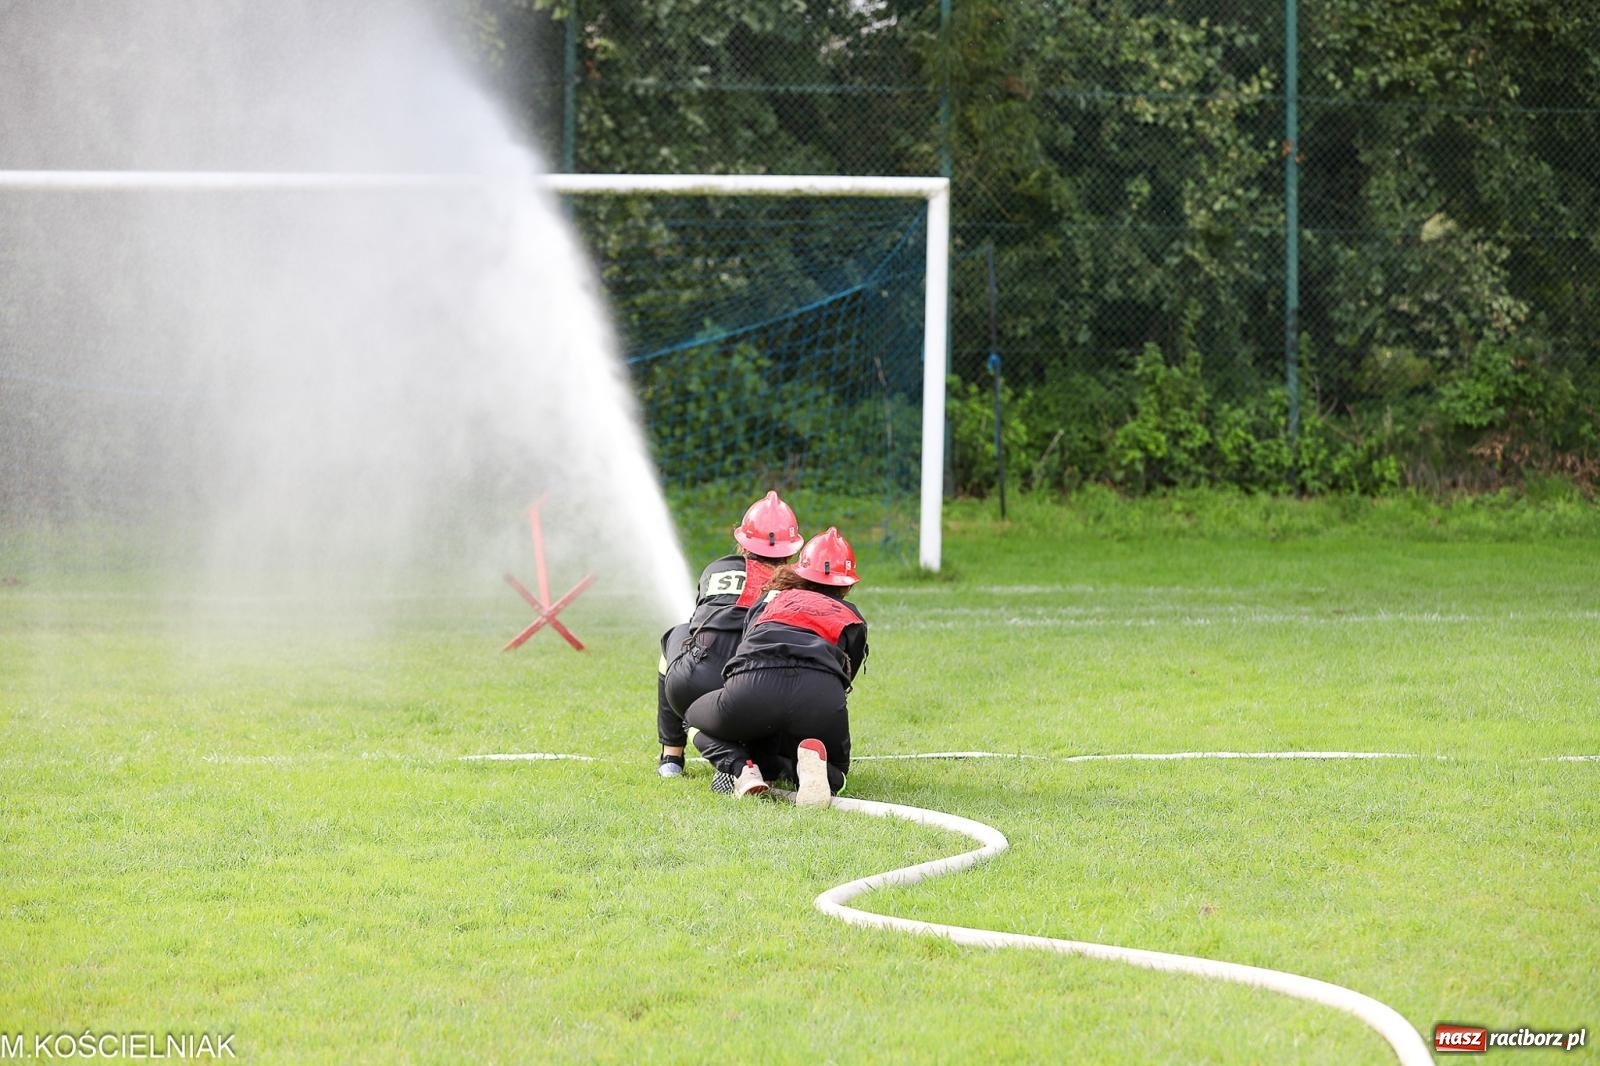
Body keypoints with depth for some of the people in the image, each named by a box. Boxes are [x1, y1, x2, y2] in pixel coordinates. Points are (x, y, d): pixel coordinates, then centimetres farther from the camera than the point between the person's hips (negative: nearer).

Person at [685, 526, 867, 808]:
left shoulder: (770, 599, 35)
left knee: (696, 717, 33)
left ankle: (739, 768, -1)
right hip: (822, 695, 0)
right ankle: (812, 764, -11)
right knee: (835, 768, 30)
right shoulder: (853, 621, 33)